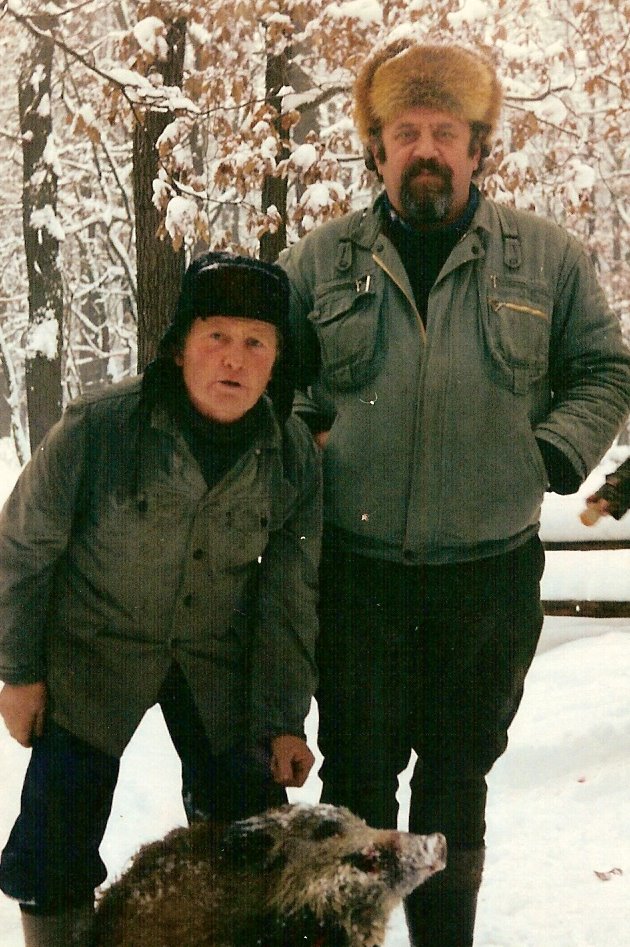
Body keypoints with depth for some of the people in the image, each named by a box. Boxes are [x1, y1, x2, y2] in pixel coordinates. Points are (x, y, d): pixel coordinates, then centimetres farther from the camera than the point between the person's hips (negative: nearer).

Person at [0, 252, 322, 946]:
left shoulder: (293, 455, -11)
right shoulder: (98, 428, -22)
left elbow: (289, 594, -3)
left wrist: (283, 720, -4)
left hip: (218, 656, 3)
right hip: (93, 653, -3)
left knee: (254, 825, 8)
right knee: (58, 840, -2)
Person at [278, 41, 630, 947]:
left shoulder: (547, 257, 4)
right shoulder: (321, 259, 4)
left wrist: (556, 450, -4)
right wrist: (301, 431, -2)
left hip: (490, 575, 0)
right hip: (355, 573, 0)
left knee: (458, 778, 14)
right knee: (356, 776, 10)